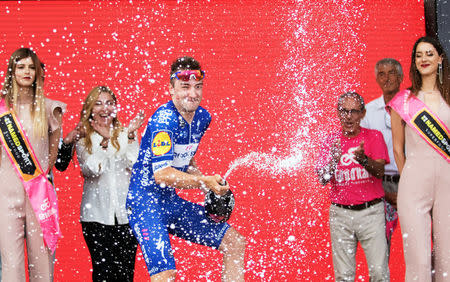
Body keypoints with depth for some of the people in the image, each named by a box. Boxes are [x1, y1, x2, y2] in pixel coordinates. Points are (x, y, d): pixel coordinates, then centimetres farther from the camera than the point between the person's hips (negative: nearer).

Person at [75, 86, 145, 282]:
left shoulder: (125, 134, 10)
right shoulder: (83, 138, 6)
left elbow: (135, 165, -3)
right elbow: (91, 171, -8)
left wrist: (131, 136, -13)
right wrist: (104, 141, -17)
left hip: (126, 213, 1)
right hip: (97, 214, -1)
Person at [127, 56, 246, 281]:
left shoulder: (202, 117, 5)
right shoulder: (164, 120, -20)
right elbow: (161, 174, -30)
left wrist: (211, 184, 6)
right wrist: (204, 182, -41)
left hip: (173, 202, 9)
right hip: (145, 204, -8)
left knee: (235, 243, 7)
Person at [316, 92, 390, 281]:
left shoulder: (374, 136, 4)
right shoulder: (331, 141, 8)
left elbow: (380, 172, -8)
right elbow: (322, 180, 0)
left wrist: (363, 159, -28)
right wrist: (334, 159, -19)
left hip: (371, 211, -1)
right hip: (340, 213, 1)